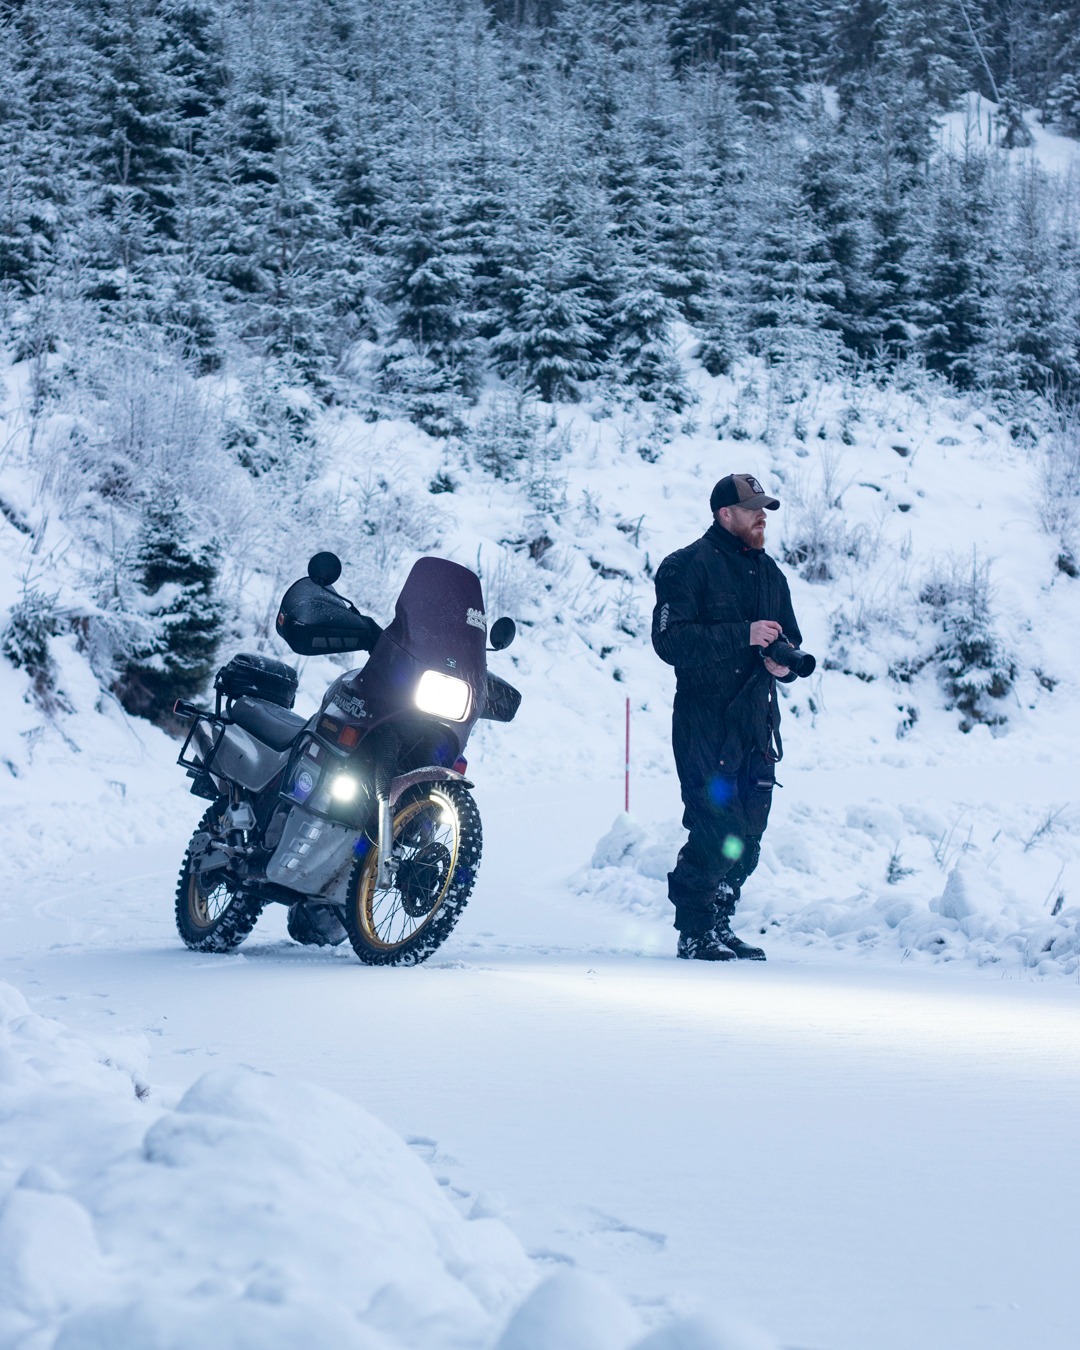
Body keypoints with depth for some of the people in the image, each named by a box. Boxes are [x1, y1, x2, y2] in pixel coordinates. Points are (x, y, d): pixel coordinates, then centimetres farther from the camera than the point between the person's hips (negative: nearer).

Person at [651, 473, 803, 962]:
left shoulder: (768, 571, 18)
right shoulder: (686, 567, -4)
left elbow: (790, 642, 24)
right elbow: (671, 641, -16)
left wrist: (783, 661, -1)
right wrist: (745, 634, -20)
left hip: (755, 723, 7)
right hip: (704, 723, -7)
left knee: (747, 836, 5)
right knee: (716, 832, -13)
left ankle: (719, 927, 17)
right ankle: (694, 933, -2)